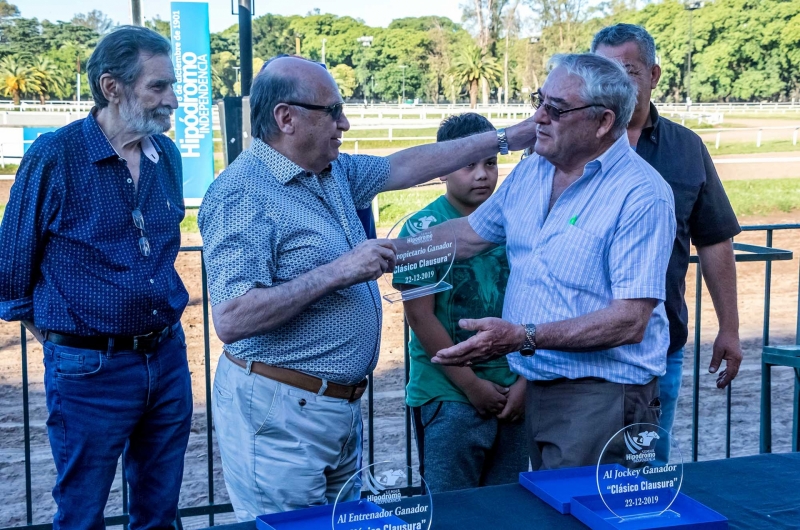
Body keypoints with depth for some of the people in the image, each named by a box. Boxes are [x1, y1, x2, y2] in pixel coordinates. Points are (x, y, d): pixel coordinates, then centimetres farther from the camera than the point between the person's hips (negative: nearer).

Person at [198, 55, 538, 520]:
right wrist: (339, 272, -24)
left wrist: (506, 139, 20)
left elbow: (405, 167, 21)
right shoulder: (243, 194, -18)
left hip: (341, 406, 9)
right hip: (279, 412, -9)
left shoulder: (334, 173, 9)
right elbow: (230, 319, -26)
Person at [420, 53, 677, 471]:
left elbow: (631, 322, -22)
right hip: (537, 389, 7)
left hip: (601, 399, -7)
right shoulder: (530, 171, 7)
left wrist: (524, 338, -28)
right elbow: (469, 234, 20)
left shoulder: (642, 196, -17)